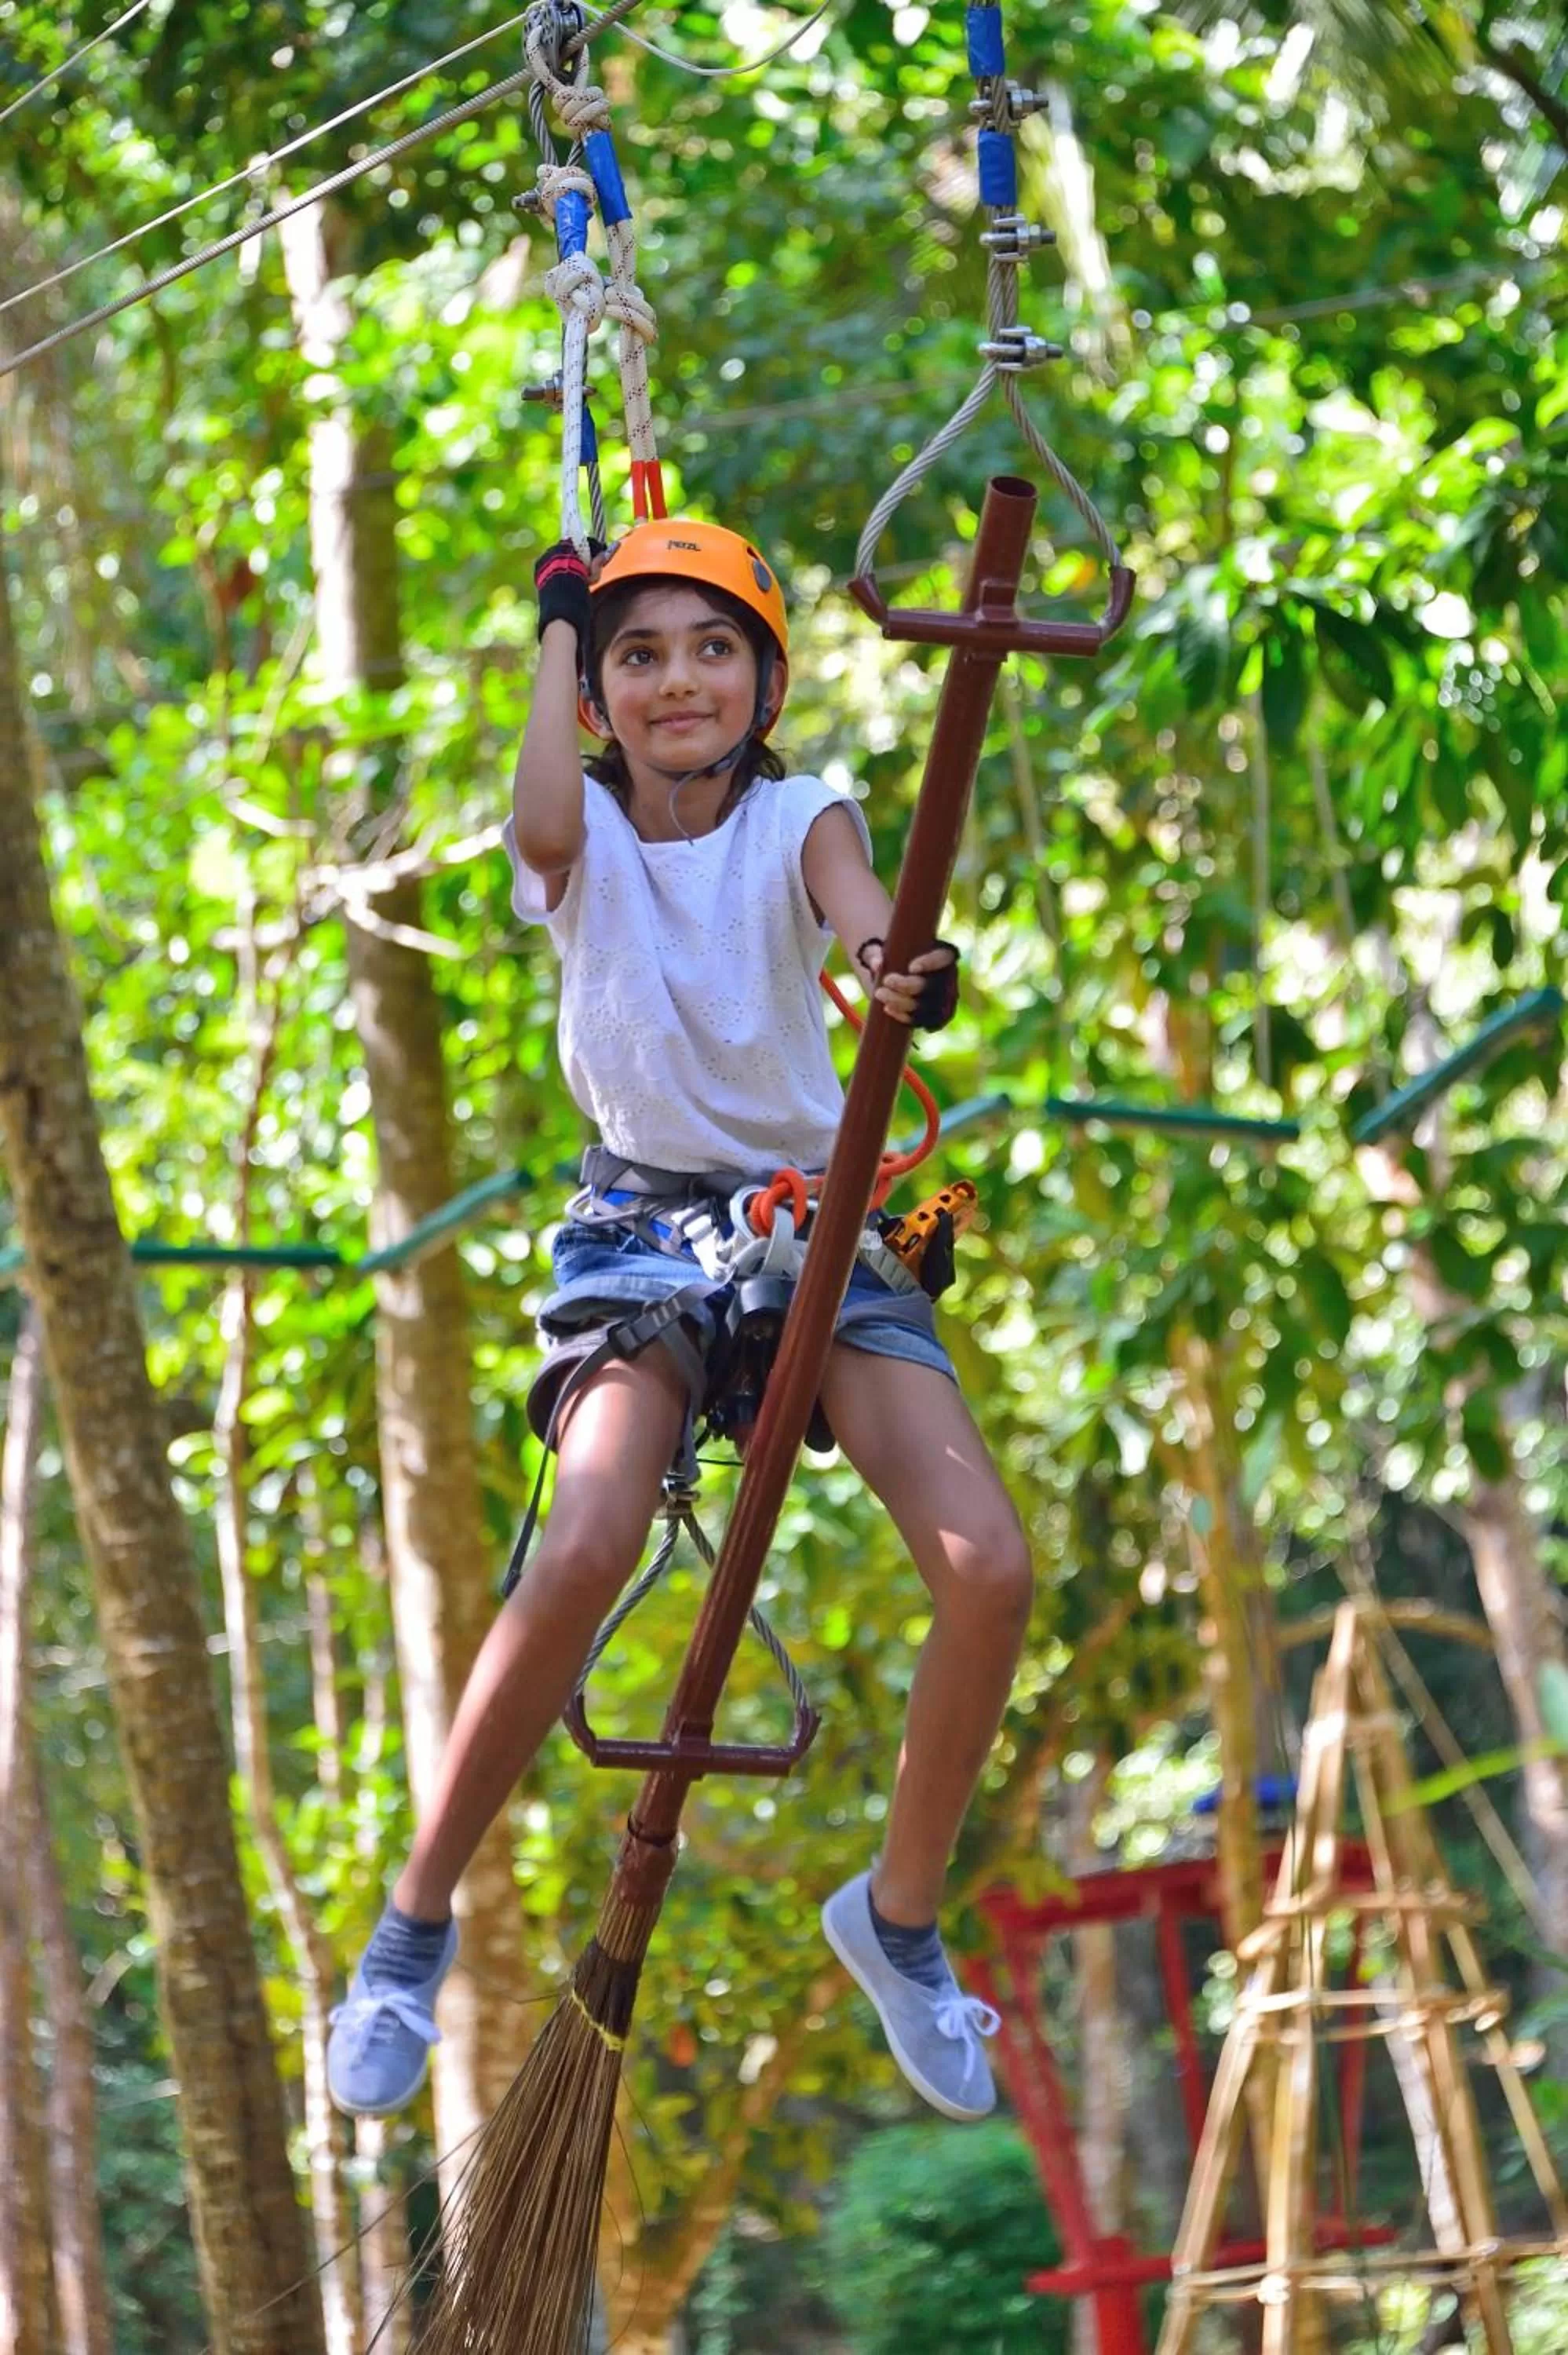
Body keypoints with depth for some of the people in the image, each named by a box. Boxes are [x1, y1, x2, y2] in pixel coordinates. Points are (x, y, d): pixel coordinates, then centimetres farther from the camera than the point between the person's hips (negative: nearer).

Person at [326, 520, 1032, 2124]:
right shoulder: (583, 835, 1)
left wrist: (902, 968, -48)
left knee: (990, 1573, -16)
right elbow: (539, 827, -26)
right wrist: (558, 627, -11)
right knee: (586, 1552, -29)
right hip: (644, 1222, -2)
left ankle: (900, 1913, 9)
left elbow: (852, 896, -23)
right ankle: (415, 1923, -11)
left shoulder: (797, 819, 1)